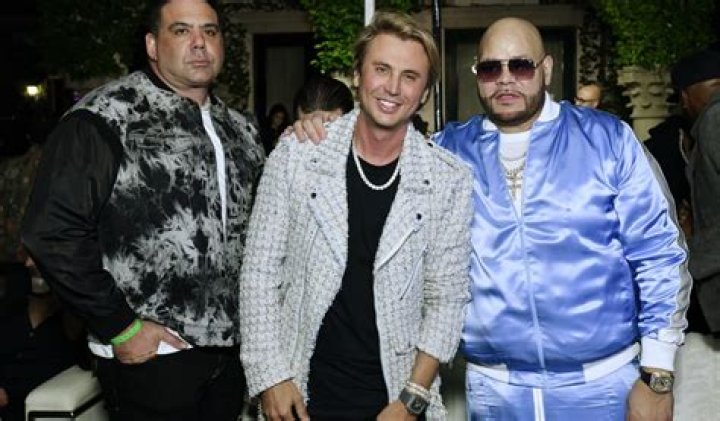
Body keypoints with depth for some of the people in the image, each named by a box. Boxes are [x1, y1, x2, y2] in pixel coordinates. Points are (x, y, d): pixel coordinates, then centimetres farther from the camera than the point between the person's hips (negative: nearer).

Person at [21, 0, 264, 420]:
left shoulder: (239, 129, 10)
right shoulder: (104, 121, -10)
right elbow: (54, 233, -16)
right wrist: (120, 327, -14)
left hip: (232, 348, 6)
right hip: (150, 354, -6)